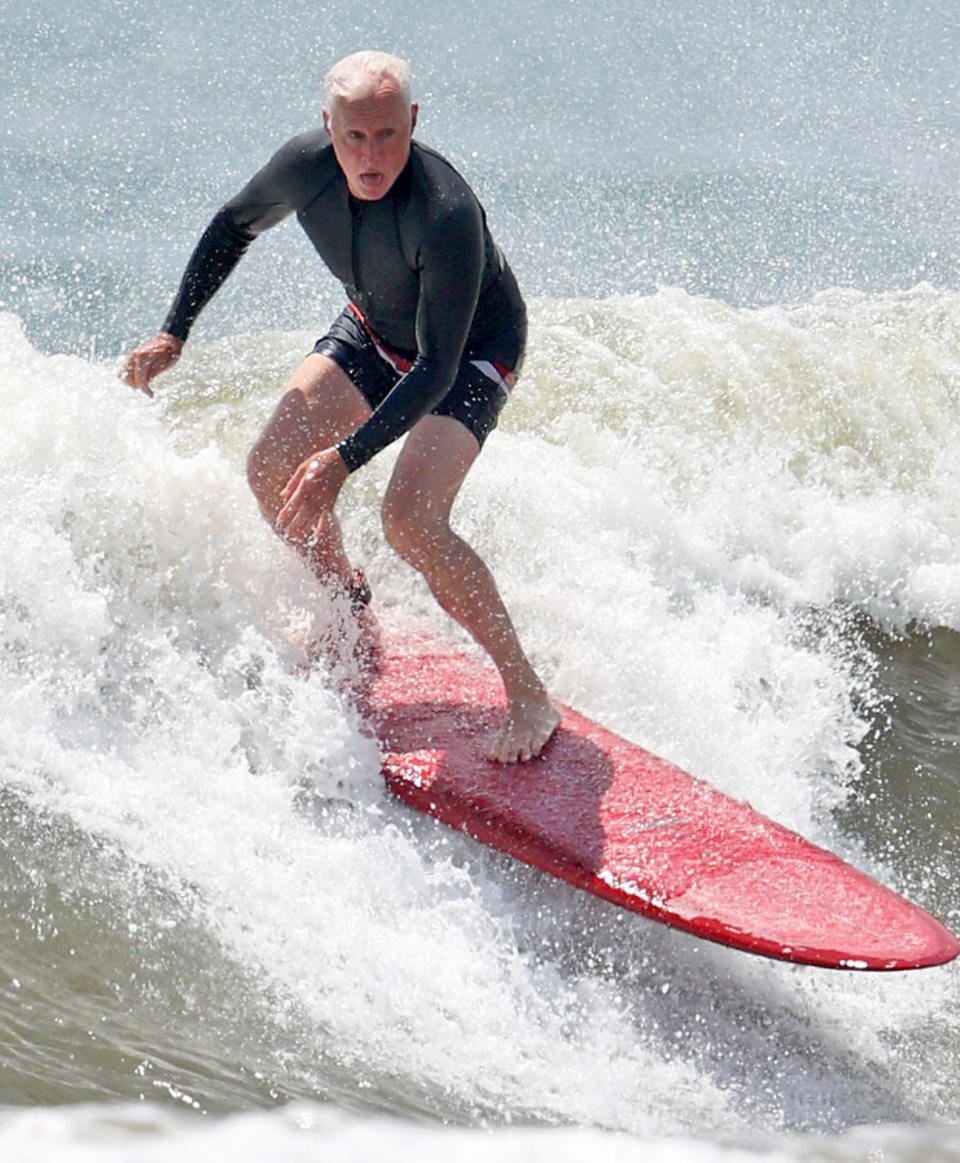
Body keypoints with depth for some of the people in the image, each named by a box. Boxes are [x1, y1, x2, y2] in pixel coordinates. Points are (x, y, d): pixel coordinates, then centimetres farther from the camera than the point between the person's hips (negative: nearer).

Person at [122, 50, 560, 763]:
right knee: (274, 471, -2)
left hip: (473, 353, -7)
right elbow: (234, 228, 1)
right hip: (375, 331, 7)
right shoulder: (305, 167, -22)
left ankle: (529, 695, -13)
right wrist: (173, 335, -2)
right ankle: (348, 605, 28)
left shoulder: (446, 213, -39)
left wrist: (345, 458, -43)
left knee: (410, 518, -25)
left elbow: (437, 368, -37)